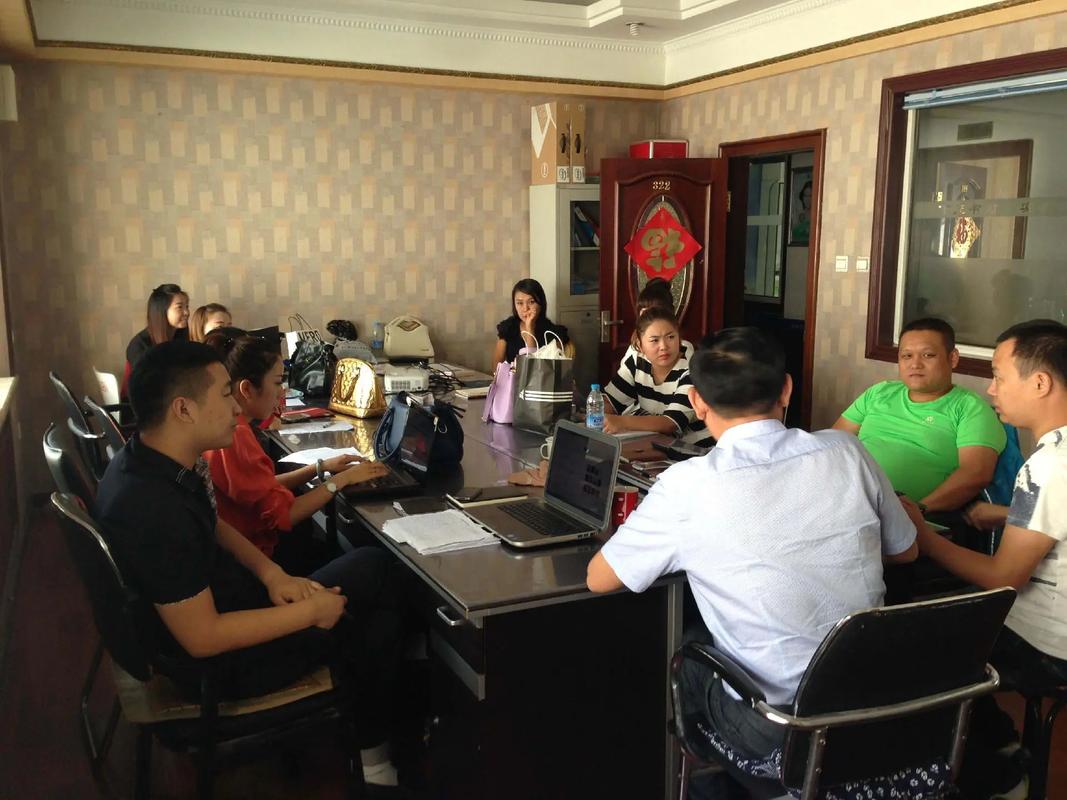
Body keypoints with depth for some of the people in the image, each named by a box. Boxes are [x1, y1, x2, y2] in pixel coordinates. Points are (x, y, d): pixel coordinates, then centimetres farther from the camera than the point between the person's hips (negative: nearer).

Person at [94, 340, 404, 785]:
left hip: (218, 597, 9)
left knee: (372, 566, 8)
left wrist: (272, 575, -4)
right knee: (376, 617, 2)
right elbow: (204, 638, -30)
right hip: (217, 662, -8)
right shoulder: (154, 511, -35)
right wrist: (310, 611, -20)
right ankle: (371, 749, 26)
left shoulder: (150, 461, -5)